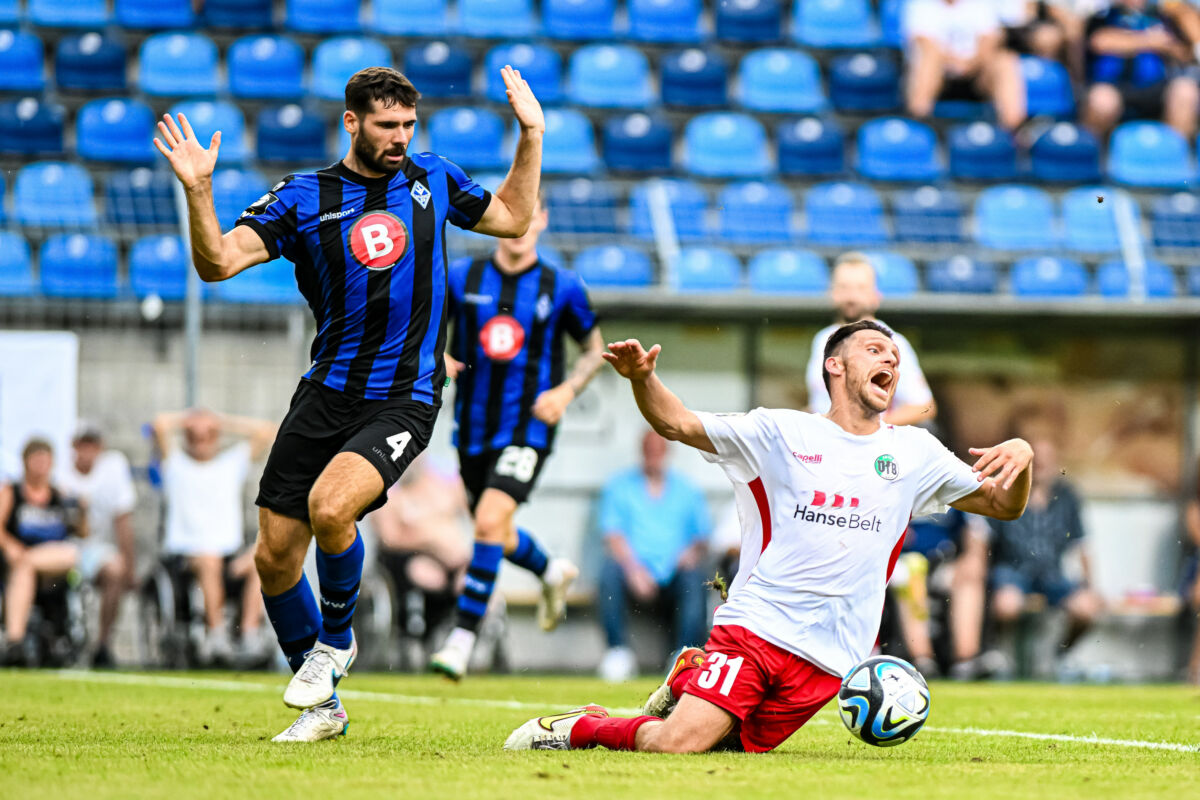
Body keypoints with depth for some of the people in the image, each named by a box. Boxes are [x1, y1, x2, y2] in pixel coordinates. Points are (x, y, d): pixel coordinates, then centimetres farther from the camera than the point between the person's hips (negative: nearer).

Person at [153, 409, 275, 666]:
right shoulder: (175, 462, 12)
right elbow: (161, 425, -4)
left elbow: (266, 431, 10)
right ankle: (217, 633, -42)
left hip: (230, 553, 3)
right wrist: (187, 418, 15)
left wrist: (223, 423, 15)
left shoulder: (234, 461, 20)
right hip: (184, 554, -3)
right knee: (208, 561, -38)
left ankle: (249, 633, -39)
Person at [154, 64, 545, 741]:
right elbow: (218, 262, -9)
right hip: (326, 395, 2)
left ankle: (336, 638, 0)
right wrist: (198, 189, -24)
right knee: (274, 556, 1)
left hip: (403, 401, -2)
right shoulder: (303, 198, 2)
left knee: (330, 507, -29)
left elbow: (512, 219, 24)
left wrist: (531, 136, 15)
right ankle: (323, 706, 20)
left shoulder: (433, 179, 7)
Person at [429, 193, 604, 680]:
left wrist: (567, 390, -9)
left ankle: (463, 637, -17)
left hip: (528, 427, -4)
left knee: (490, 523, -22)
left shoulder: (562, 288, -3)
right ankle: (552, 573, 50)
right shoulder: (461, 278, -1)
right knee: (494, 535, 17)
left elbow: (595, 349, 9)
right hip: (473, 428, 4)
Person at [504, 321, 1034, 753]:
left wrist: (1020, 457, -7)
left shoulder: (914, 452, 12)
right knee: (678, 747, -18)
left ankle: (691, 685, 27)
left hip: (828, 659, 3)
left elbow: (1003, 505, 16)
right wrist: (642, 378, -16)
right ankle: (581, 726, 10)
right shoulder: (782, 432, 5)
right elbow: (676, 424, 5)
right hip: (753, 626, -3)